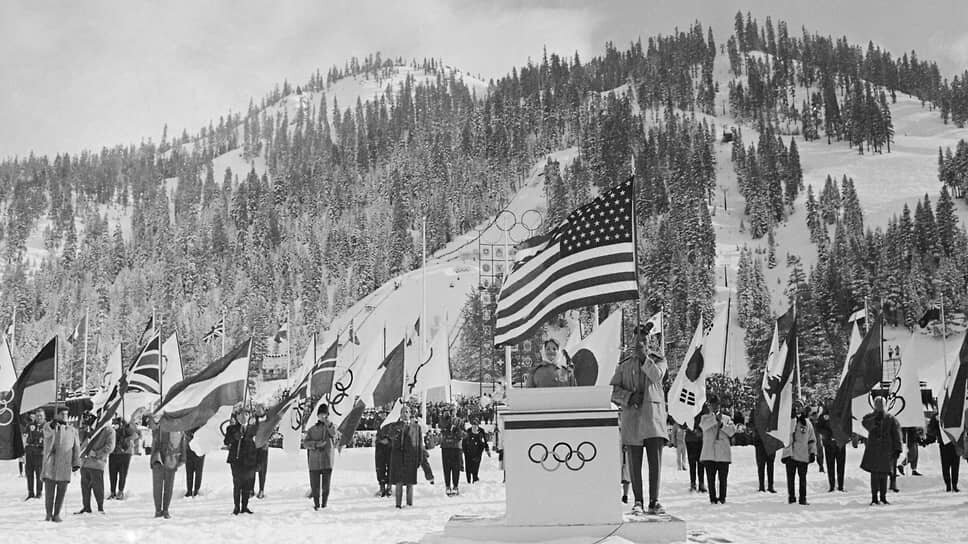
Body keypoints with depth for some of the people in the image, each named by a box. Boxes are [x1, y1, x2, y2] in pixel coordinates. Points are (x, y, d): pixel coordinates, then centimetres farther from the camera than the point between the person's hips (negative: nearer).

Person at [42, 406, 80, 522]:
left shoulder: (72, 431, 13)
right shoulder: (48, 427, 6)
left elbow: (76, 448, 13)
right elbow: (48, 432, -18)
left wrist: (76, 463, 4)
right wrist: (54, 423, -39)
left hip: (65, 465, 2)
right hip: (50, 463, -2)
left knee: (61, 491, 1)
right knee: (49, 490, -3)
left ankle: (57, 514, 11)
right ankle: (49, 514, 10)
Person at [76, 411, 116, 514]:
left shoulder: (108, 430, -2)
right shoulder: (88, 429, 17)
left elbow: (109, 446, -9)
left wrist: (97, 454, -17)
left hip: (97, 463, -6)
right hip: (84, 462, 6)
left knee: (97, 486, -4)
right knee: (85, 485, 11)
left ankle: (100, 508, 7)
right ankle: (86, 507, 21)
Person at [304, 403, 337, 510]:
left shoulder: (331, 427, 6)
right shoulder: (312, 429, 13)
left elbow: (333, 433, -18)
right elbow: (306, 442, 2)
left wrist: (327, 422, -32)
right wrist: (316, 444, -14)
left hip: (327, 462, -2)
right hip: (314, 463, 2)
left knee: (326, 485, 0)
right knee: (315, 485, 1)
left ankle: (324, 504, 14)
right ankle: (316, 504, 15)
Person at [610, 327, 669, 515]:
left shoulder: (658, 359, 11)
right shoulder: (624, 364, 13)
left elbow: (657, 375, -11)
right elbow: (612, 390, 8)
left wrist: (644, 356, -14)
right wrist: (629, 396, -9)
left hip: (653, 413, -1)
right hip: (631, 415, 1)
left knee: (656, 459, -8)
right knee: (634, 462, 1)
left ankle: (654, 501, -4)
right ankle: (638, 501, 7)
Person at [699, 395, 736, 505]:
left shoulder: (726, 418, 15)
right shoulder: (705, 417, 11)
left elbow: (732, 431, 1)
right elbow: (704, 425, -12)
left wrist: (722, 424, -10)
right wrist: (715, 418, -16)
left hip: (723, 453, 1)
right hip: (709, 453, -1)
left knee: (723, 478, 1)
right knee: (710, 477, 0)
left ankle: (722, 497, 11)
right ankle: (713, 497, 7)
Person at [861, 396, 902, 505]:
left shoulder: (890, 419, 7)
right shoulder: (869, 417, 7)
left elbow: (896, 434, 5)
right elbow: (865, 423, -16)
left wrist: (897, 448, -3)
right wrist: (875, 420, -31)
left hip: (886, 451, 1)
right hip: (873, 450, -1)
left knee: (884, 475, 4)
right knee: (874, 475, -5)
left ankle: (883, 497, 14)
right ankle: (874, 498, 0)